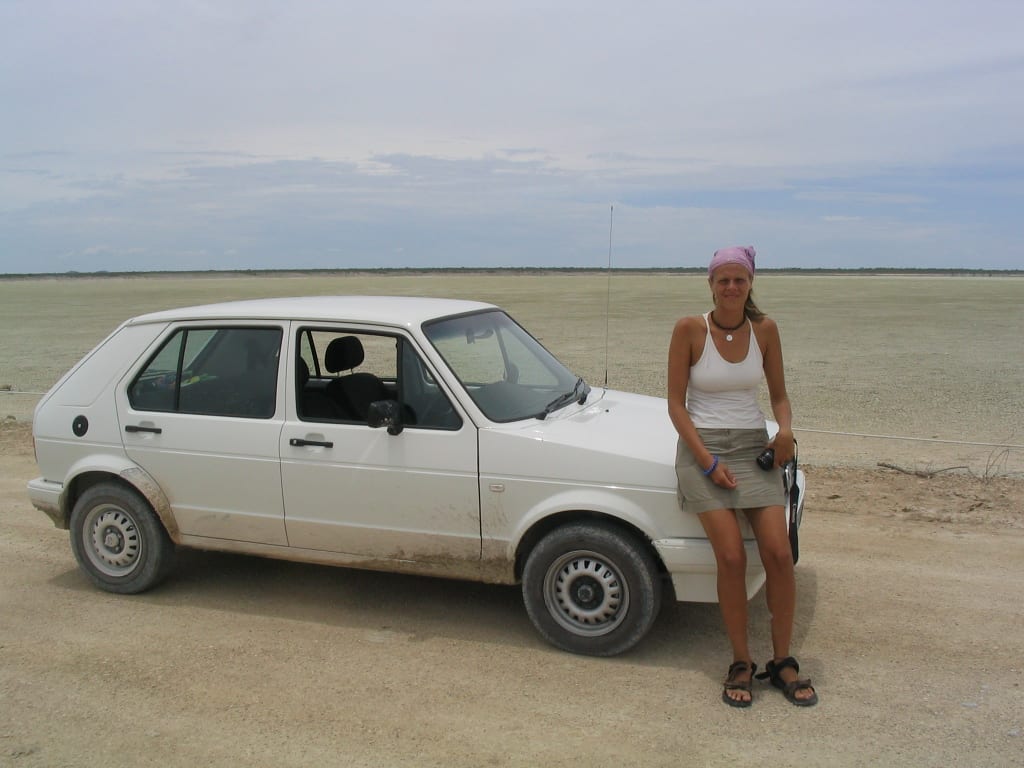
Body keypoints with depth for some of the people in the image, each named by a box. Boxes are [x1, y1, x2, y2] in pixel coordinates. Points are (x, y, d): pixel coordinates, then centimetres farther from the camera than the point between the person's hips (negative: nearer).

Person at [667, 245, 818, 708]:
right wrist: (708, 462, -12)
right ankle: (741, 664, 3)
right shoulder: (689, 330, -6)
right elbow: (676, 404, -5)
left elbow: (779, 395, 12)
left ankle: (782, 662, 8)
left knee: (779, 553, -9)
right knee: (731, 557, -14)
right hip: (703, 447, -3)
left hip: (754, 446, 3)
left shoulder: (764, 330, 3)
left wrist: (786, 429, -9)